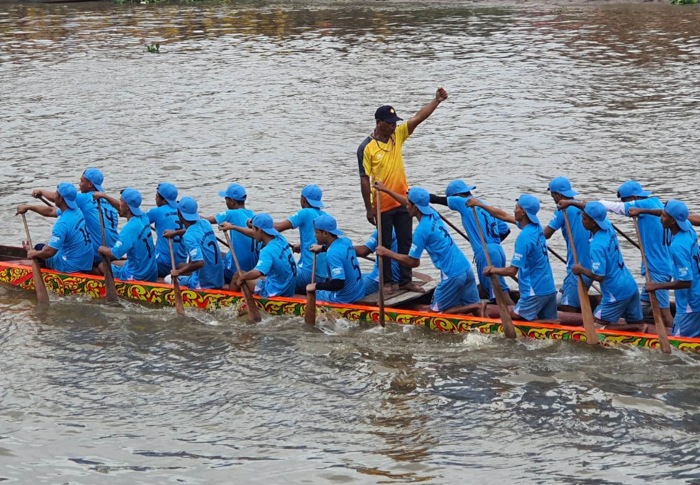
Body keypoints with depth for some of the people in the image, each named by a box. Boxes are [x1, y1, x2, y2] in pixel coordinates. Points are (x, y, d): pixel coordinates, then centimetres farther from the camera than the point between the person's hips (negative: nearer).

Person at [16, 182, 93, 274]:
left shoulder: (62, 223, -26)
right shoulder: (76, 211, 1)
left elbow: (49, 252, -25)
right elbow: (50, 211, 19)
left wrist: (34, 253, -7)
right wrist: (28, 207, 22)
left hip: (72, 267, -8)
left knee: (39, 248, 15)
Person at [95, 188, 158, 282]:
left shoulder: (130, 228, -26)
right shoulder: (143, 217, 0)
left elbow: (114, 254, -26)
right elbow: (121, 207, 21)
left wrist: (102, 249, -6)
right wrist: (104, 196, 25)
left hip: (137, 276, -8)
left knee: (102, 266, 9)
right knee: (113, 263, 27)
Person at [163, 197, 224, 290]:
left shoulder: (188, 237, -25)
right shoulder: (205, 223, -1)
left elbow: (199, 263, -34)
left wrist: (179, 272, -22)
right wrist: (175, 233, 27)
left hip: (204, 284, -8)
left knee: (168, 279, 11)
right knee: (180, 266, 28)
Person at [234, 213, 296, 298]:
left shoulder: (268, 251, -27)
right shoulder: (280, 239, -1)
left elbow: (257, 273, -41)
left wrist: (241, 277, -21)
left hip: (275, 292, -8)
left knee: (239, 274, 6)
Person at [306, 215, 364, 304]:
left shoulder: (333, 254, -27)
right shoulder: (345, 240, -1)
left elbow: (338, 284, -31)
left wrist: (316, 286, -20)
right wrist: (323, 248, 21)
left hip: (344, 299, -8)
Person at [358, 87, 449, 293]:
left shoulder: (398, 136, 2)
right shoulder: (367, 148, -13)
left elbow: (418, 118, -5)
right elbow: (364, 179, -11)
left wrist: (437, 100, -17)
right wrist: (369, 209, -11)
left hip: (402, 202, 5)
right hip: (382, 206, -5)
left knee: (405, 243, 10)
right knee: (385, 244, 6)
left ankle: (405, 280, 19)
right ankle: (387, 281, 17)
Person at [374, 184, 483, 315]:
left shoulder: (422, 230, -15)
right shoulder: (433, 214, 10)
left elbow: (413, 262, -9)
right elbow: (410, 202, 29)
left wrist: (387, 253, -1)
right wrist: (386, 190, 37)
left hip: (453, 275, -8)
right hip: (467, 269, 8)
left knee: (435, 313, 6)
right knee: (473, 306, 14)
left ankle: (477, 308, -9)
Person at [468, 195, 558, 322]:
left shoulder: (524, 237, -20)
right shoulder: (536, 225, 6)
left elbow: (512, 271, -18)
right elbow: (503, 216, 19)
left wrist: (493, 270, 1)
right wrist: (479, 204, 25)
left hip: (535, 293, -8)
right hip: (550, 289, 8)